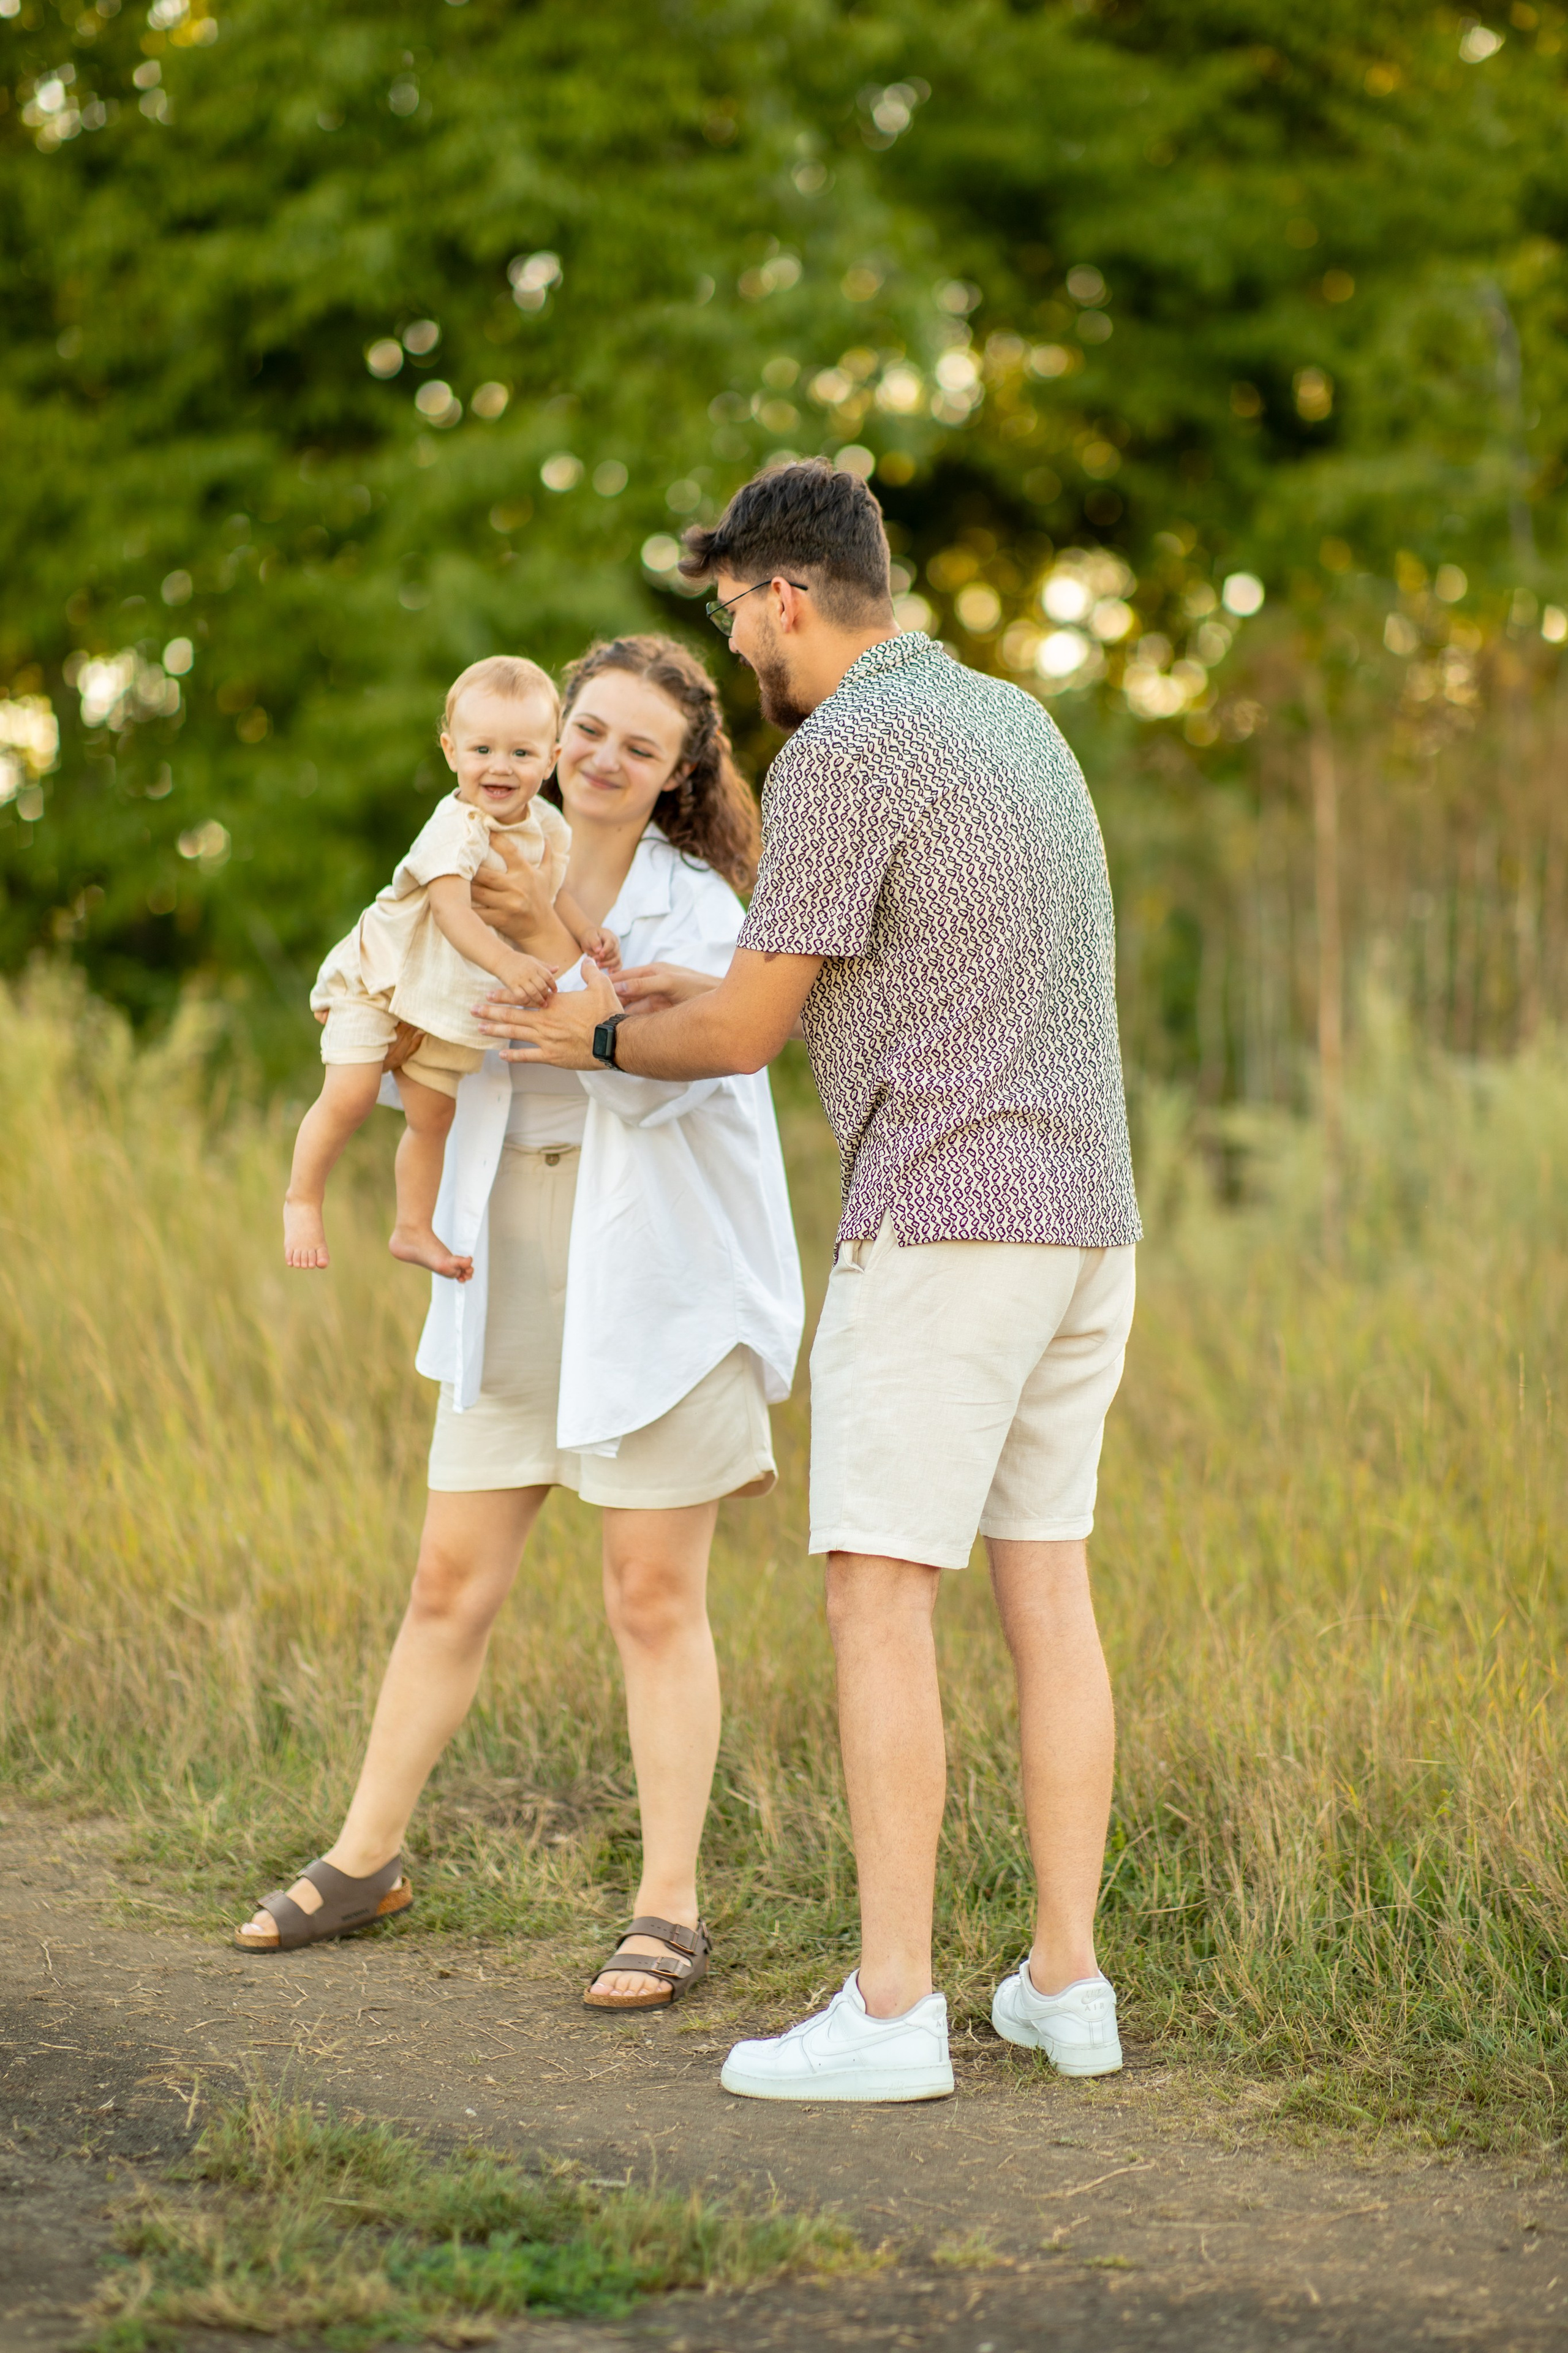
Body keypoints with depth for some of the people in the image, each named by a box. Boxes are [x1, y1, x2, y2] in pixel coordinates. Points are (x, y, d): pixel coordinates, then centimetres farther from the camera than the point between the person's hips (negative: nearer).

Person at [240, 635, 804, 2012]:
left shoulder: (697, 907, -6)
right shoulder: (492, 875, 7)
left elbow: (660, 1080, -20)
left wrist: (553, 945, -23)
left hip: (657, 1284, -4)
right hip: (515, 1278, 4)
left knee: (655, 1599, -1)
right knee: (453, 1583, 10)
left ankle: (670, 1912, 7)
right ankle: (365, 1859, 24)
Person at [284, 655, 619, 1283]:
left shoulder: (547, 826, -4)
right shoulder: (456, 829, -29)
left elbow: (550, 885, 16)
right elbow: (451, 908, -42)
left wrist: (585, 934, -1)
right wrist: (506, 962, -56)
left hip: (449, 1000, 7)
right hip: (378, 980, -6)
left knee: (432, 1114, 11)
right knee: (349, 1094, -16)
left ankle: (414, 1230, 25)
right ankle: (302, 1200, 3)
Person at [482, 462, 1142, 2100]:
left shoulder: (839, 752, -11)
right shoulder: (1015, 721, 17)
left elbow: (744, 1032, -8)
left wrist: (600, 1041, 13)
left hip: (942, 1220, -9)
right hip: (1084, 1218, 9)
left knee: (878, 1597, -6)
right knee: (1046, 1589, 10)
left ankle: (891, 2009, -8)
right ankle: (1065, 1983, 11)